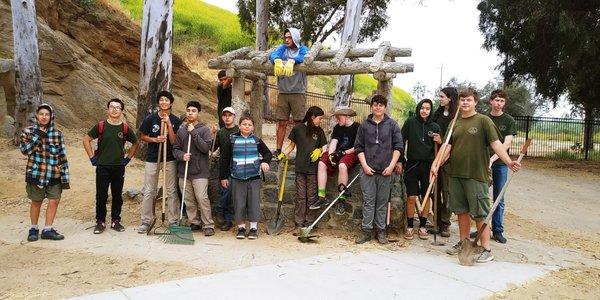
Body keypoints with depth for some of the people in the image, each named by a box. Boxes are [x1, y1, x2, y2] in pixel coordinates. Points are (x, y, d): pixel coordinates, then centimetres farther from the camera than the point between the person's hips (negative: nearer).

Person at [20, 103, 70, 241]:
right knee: (36, 202, 8)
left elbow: (62, 156, 4)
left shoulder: (57, 134, 3)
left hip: (54, 175, 2)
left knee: (54, 201, 0)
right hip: (36, 173, -1)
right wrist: (37, 137, -19)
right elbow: (25, 150, -10)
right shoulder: (28, 131, 1)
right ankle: (34, 228, 25)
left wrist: (65, 177, 1)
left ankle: (48, 229, 14)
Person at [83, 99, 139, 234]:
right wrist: (92, 157, 1)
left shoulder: (125, 128, 2)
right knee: (101, 196, 3)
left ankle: (115, 221, 20)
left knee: (117, 196, 8)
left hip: (119, 167, 1)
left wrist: (128, 158, 8)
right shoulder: (101, 126, -2)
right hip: (102, 167, -1)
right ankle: (100, 222, 15)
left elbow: (135, 143, 15)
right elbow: (86, 140, 5)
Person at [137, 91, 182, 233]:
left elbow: (173, 141, -9)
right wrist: (155, 139, -13)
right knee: (149, 191, 4)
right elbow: (143, 137, 5)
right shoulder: (150, 119, -2)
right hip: (152, 158, 0)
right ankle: (146, 221, 13)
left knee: (172, 191, 5)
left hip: (170, 159, 0)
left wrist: (169, 124, -18)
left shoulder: (175, 120, -2)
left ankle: (173, 220, 14)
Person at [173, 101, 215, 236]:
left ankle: (208, 225, -2)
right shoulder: (181, 130, 11)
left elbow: (206, 148, -12)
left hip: (199, 171, -4)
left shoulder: (204, 129, -1)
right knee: (188, 200, 9)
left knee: (202, 198, -10)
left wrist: (194, 133, -15)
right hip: (183, 171, 4)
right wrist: (182, 155, -10)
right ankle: (194, 223, 21)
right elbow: (175, 149, 11)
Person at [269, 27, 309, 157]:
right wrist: (277, 60, -35)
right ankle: (278, 150, 11)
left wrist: (291, 61, -40)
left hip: (298, 92, -2)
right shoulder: (282, 48, 11)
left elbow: (303, 57, -20)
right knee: (282, 123, 5)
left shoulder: (302, 49, 4)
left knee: (299, 123, 0)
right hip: (283, 92, 2)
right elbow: (273, 54, -11)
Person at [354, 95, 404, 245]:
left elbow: (398, 146, 3)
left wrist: (392, 165, -6)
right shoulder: (364, 125, 7)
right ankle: (366, 230, 8)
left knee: (382, 202, 6)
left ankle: (381, 230, 16)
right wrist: (364, 165, -3)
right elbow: (359, 147, 8)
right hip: (368, 170, 1)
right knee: (368, 201, 2)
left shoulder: (392, 125, 4)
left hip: (385, 170, 0)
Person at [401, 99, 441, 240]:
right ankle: (410, 226, 13)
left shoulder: (435, 127, 5)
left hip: (428, 165, 2)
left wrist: (440, 141, -12)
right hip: (412, 164, -2)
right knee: (411, 197, -1)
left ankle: (423, 226, 20)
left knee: (427, 196, 7)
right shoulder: (410, 122, -1)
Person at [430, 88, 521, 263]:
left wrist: (508, 162, -25)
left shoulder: (483, 121, -4)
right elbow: (447, 147, 9)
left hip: (476, 175, -5)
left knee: (479, 214, -1)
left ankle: (486, 250, 7)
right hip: (455, 174, 5)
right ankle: (463, 243, 28)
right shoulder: (455, 123, 11)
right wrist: (436, 165, -2)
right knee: (461, 210, 14)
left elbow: (496, 143, -11)